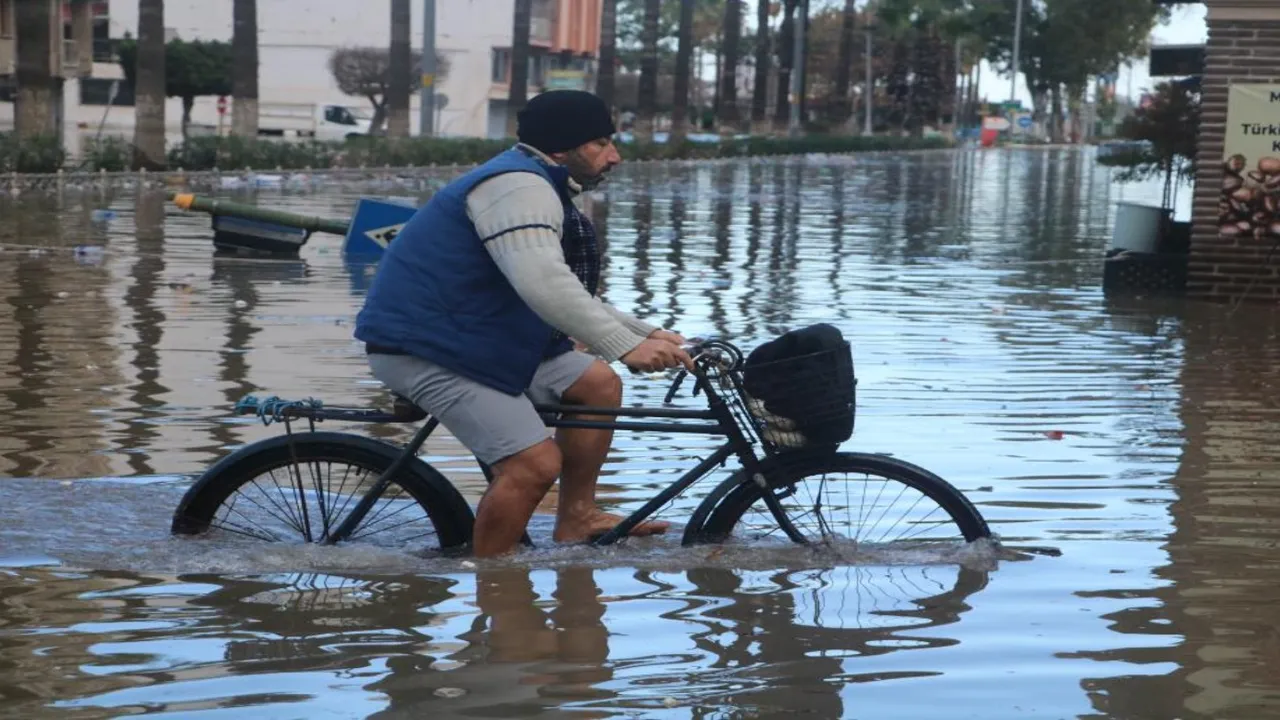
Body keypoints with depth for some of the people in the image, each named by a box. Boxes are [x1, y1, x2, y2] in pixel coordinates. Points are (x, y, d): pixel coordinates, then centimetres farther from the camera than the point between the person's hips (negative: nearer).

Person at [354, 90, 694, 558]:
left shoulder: (539, 188, 17)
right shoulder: (518, 186, -18)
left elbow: (570, 295, 20)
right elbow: (544, 285, -33)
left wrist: (646, 333, 9)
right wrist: (626, 347, -34)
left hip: (473, 338, 11)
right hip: (421, 349, -11)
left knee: (598, 383, 7)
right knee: (535, 463, -20)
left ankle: (576, 518, 14)